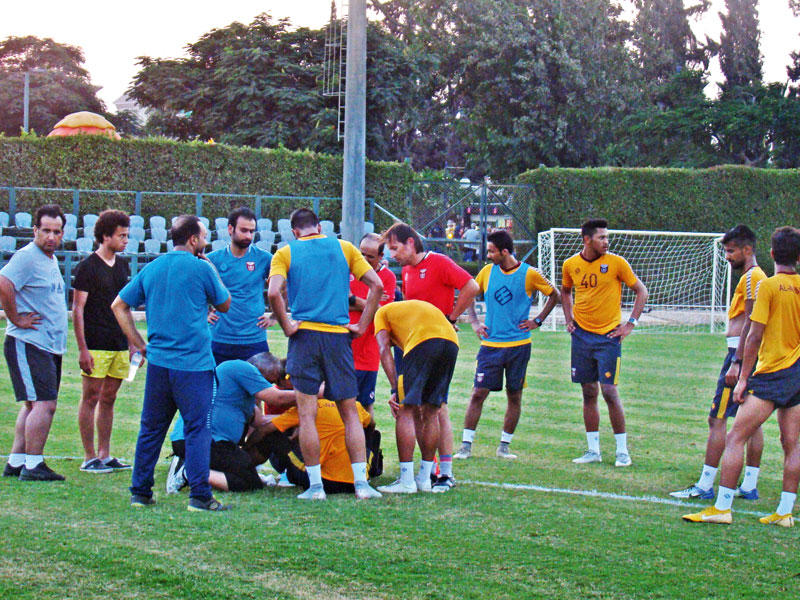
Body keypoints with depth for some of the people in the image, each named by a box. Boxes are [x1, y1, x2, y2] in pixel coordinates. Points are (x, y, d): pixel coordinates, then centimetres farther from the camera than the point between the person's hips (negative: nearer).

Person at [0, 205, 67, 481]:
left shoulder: (51, 259, 17)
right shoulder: (27, 256, -13)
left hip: (51, 345, 10)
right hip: (28, 344, -10)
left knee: (33, 404, 12)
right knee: (44, 403, -13)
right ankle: (33, 465, -9)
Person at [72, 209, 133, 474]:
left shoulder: (123, 266, 13)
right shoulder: (87, 267, -7)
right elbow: (77, 310, -9)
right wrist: (83, 349, -14)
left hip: (119, 346, 7)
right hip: (96, 347, -7)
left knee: (108, 399, 10)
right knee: (91, 398, -2)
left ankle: (104, 455, 16)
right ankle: (89, 458, 2)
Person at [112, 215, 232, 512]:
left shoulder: (151, 269, 10)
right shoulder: (201, 268, -6)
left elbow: (119, 305, 13)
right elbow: (225, 304, 6)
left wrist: (140, 344, 13)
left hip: (158, 362, 5)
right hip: (193, 364, -5)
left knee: (151, 428, 12)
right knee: (197, 429, -2)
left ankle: (140, 492, 16)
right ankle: (200, 496, -6)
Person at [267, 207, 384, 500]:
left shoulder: (286, 253, 4)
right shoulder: (344, 248, 10)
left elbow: (274, 293, -13)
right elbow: (376, 285, 4)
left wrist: (286, 326, -4)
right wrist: (362, 326, 6)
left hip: (305, 335, -2)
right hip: (339, 336, 2)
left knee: (307, 415, 1)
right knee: (350, 413, 8)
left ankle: (315, 486, 1)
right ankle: (361, 482, 4)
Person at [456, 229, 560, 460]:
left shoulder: (529, 274, -4)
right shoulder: (487, 271, 4)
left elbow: (554, 295, 8)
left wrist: (537, 321, 0)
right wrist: (474, 322, 7)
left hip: (519, 344, -1)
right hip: (490, 344, 1)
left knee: (514, 396, 4)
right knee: (478, 393, -4)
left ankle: (504, 446, 15)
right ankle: (466, 445, 1)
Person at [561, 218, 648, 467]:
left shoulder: (616, 263, -7)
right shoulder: (571, 265, 3)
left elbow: (641, 291, 1)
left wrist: (630, 323, -5)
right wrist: (569, 319, 12)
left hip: (608, 336, -3)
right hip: (581, 335, 4)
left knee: (609, 391, -8)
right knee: (588, 393, 7)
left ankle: (623, 451, 2)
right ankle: (593, 451, 14)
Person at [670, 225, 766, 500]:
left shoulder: (751, 277, -13)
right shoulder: (756, 276, 19)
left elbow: (750, 323, -20)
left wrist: (737, 362, -23)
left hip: (742, 353, -10)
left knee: (717, 418, -9)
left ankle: (705, 485, -9)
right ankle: (750, 486, 12)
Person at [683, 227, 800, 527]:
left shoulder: (768, 286, -10)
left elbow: (755, 336, -12)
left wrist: (743, 378, -9)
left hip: (773, 373, -7)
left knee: (736, 437, -6)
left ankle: (721, 507, -10)